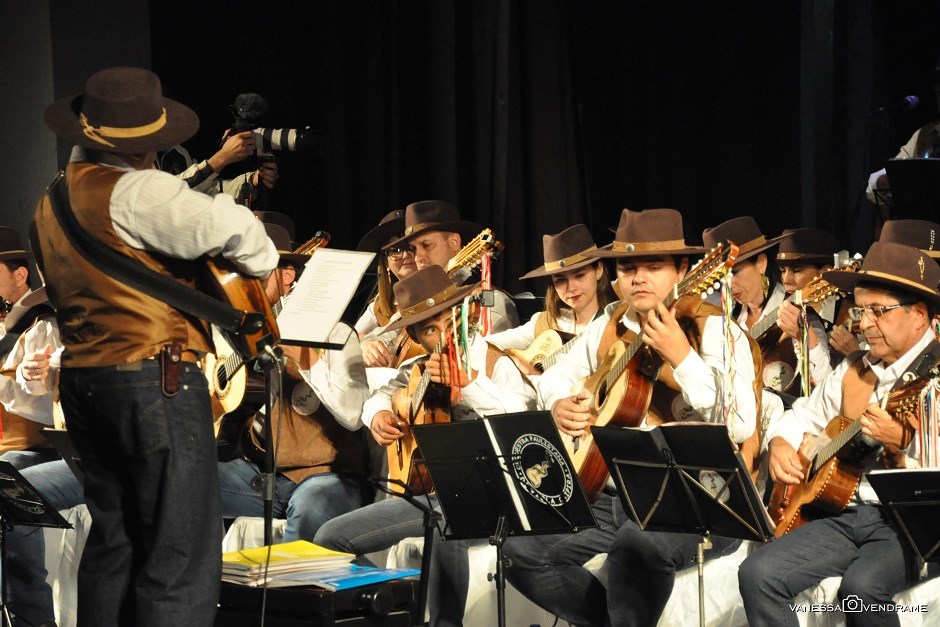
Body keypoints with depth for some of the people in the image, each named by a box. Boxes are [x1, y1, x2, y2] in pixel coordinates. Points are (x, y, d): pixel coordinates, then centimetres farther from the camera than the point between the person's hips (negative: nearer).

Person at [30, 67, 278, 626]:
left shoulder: (52, 202, 13)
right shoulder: (135, 192, -15)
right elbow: (228, 225, -27)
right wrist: (263, 264, -8)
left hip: (83, 383, 9)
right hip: (156, 380, -9)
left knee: (113, 543, 18)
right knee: (182, 560, -6)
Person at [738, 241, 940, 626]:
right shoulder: (854, 370, 17)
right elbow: (805, 415, 30)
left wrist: (902, 446, -30)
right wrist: (780, 444, 10)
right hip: (846, 512, 7)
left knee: (861, 588, -35)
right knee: (757, 575, -15)